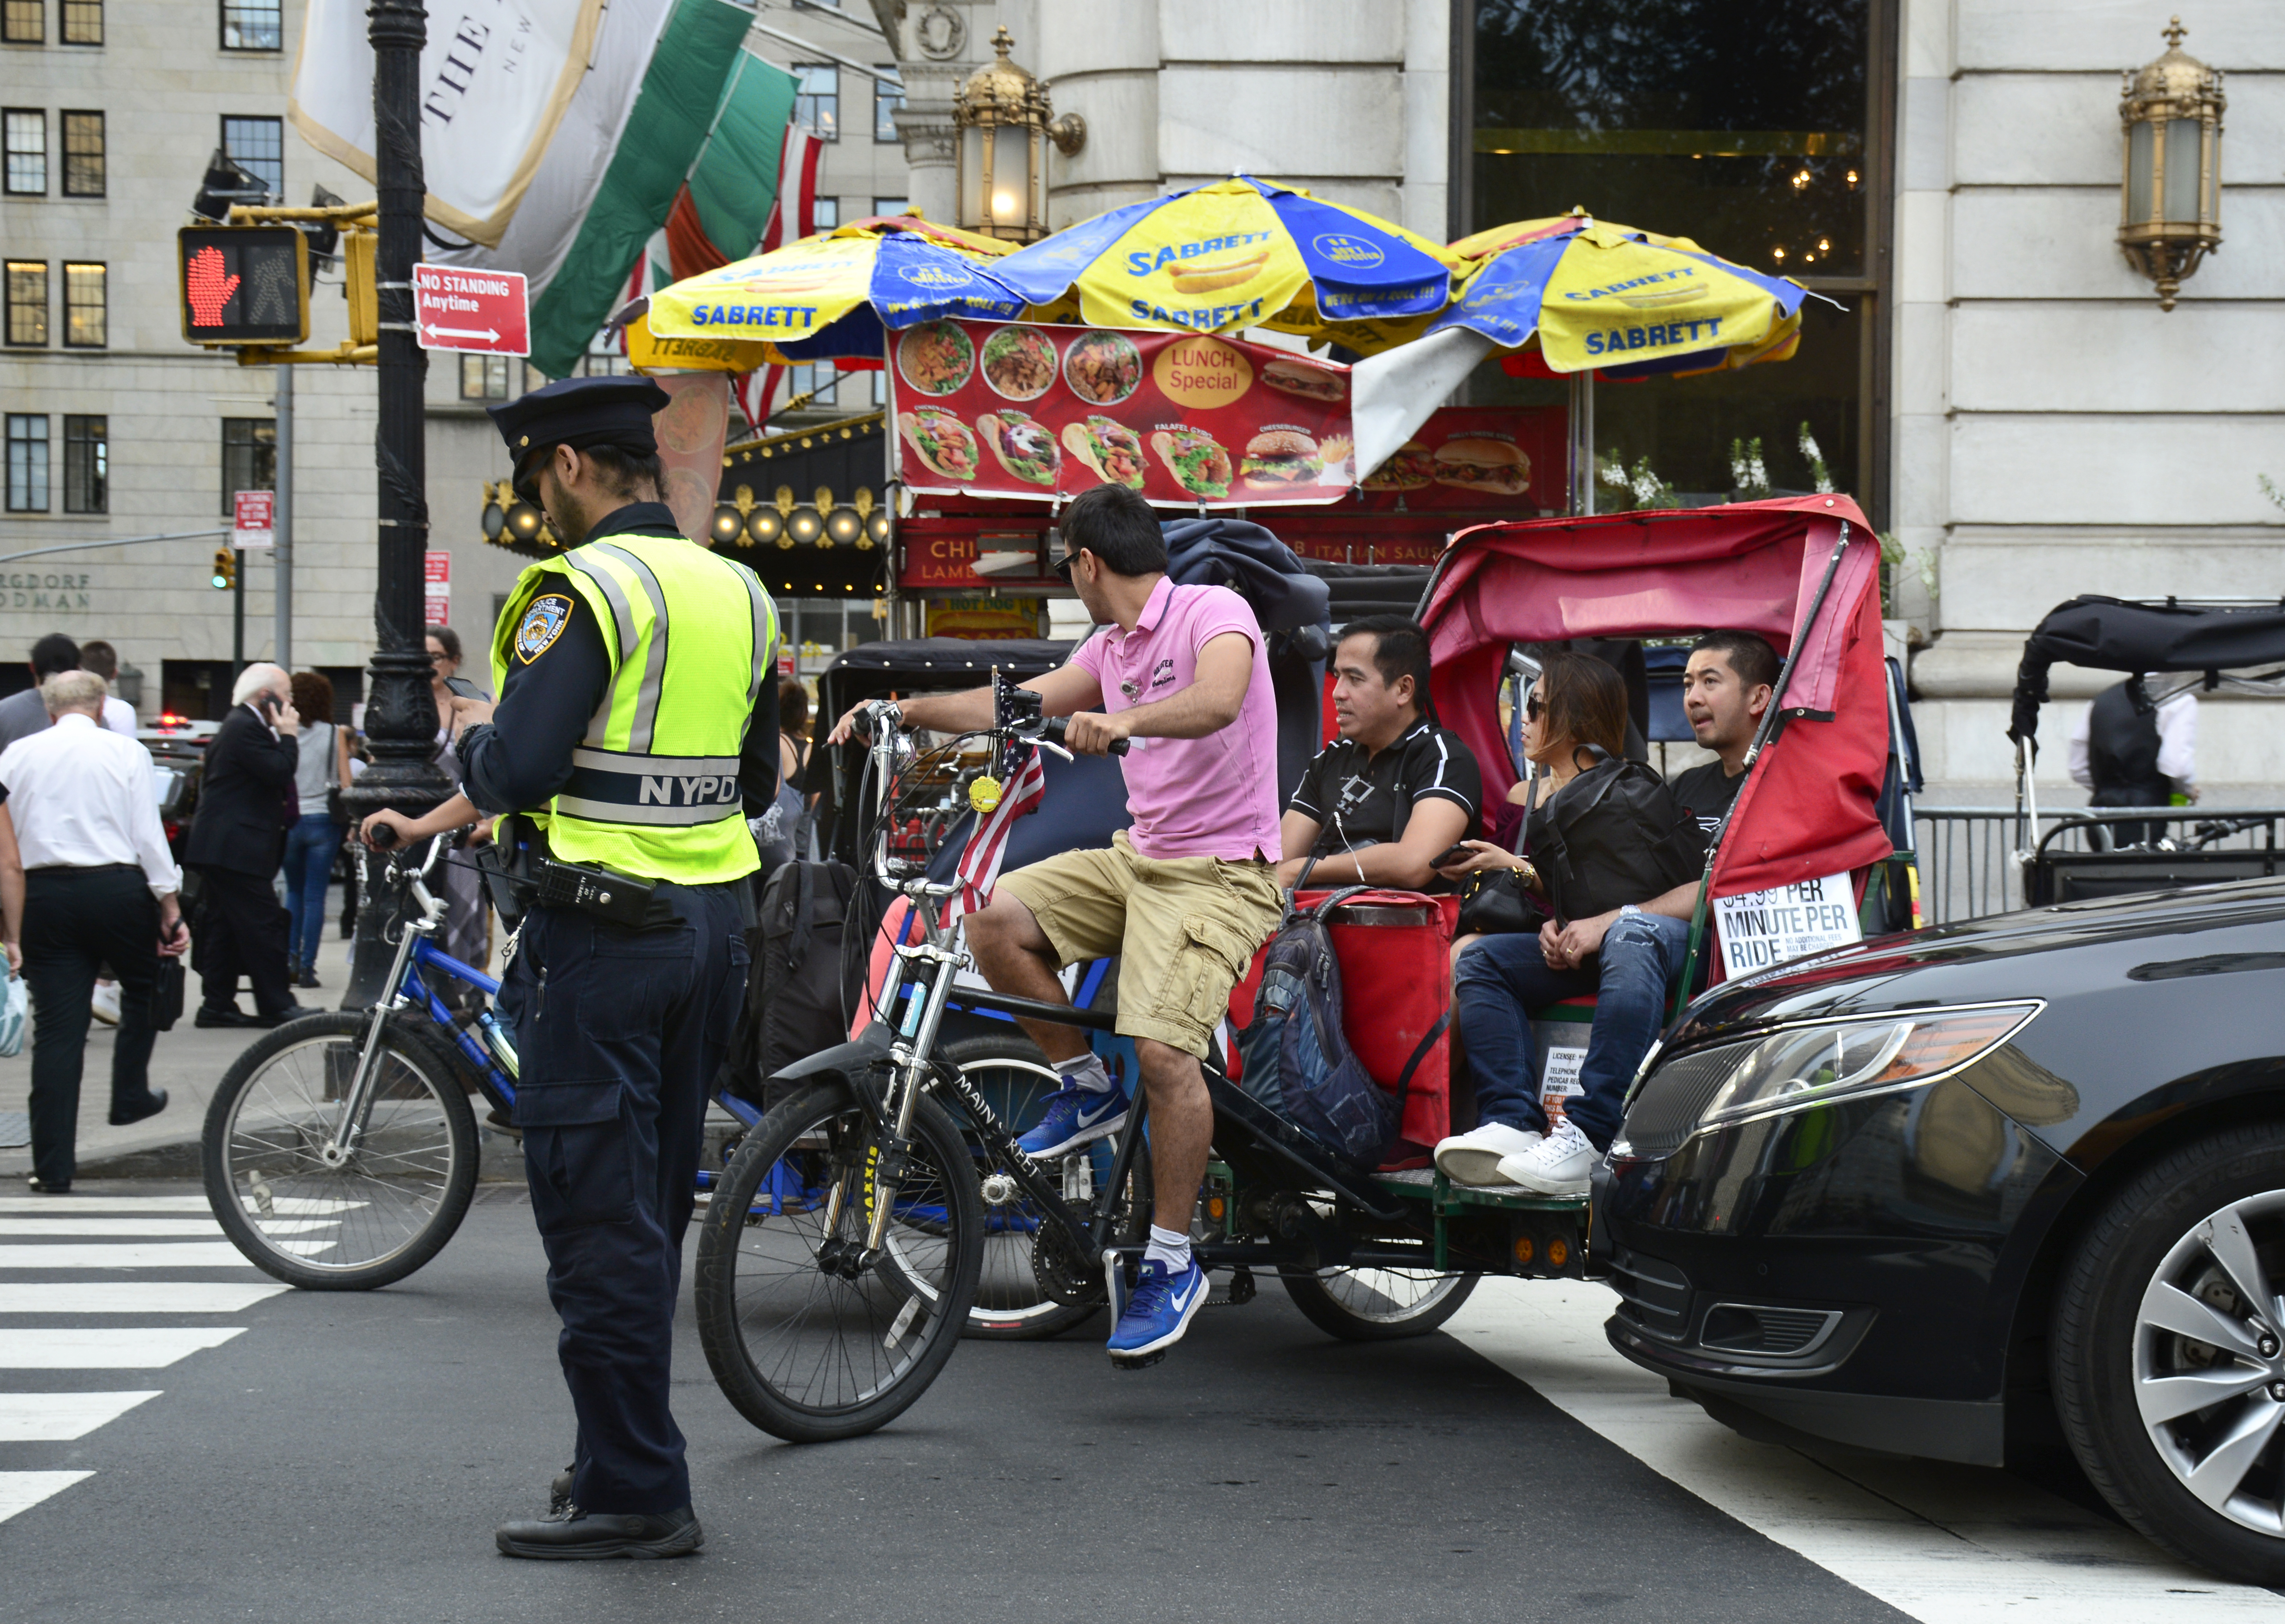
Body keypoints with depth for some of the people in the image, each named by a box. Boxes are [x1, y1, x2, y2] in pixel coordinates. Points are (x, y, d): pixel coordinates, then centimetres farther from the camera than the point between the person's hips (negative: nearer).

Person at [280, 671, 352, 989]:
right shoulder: (334, 735, -3)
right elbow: (345, 782, -3)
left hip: (289, 821, 1)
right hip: (323, 821, -1)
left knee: (294, 891, 18)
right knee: (315, 896, 4)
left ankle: (291, 957, 7)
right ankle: (307, 966, 1)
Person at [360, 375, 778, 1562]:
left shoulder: (583, 590, -14)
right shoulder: (742, 594, 11)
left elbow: (519, 770, -22)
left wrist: (473, 731, 1)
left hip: (603, 933, -8)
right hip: (715, 920, 8)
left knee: (596, 1218, -2)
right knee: (654, 1208, 17)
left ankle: (634, 1496, 1)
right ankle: (626, 1458, 27)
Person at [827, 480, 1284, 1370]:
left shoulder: (1214, 612, -12)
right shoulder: (1110, 647, 14)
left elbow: (1217, 701, -32)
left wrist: (1123, 720, -49)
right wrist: (896, 709, 11)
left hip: (1219, 870, -8)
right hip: (1137, 856, 8)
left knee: (1163, 1048, -22)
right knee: (994, 916, -9)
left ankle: (1172, 1264, -8)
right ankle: (1085, 1088, 9)